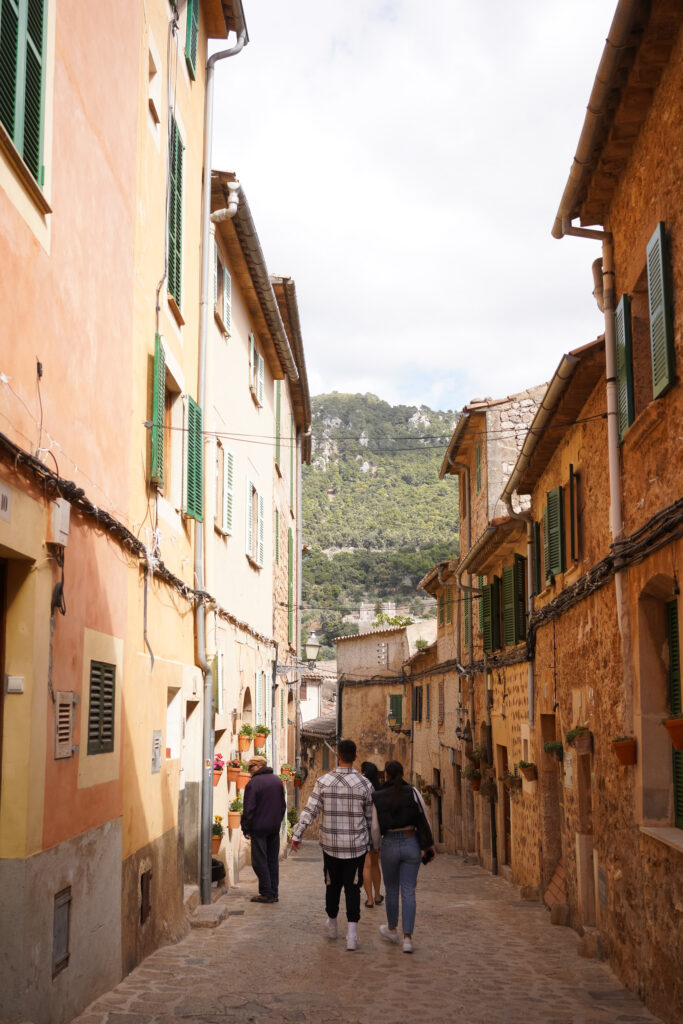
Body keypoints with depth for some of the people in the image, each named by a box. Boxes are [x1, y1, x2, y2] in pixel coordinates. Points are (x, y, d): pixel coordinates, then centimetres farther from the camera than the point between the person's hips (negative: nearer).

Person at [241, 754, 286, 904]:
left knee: (260, 862, 0)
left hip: (259, 828, -7)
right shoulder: (277, 780, 10)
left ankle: (267, 894, -1)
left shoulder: (253, 783, -12)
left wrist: (246, 829, -6)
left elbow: (249, 809, -13)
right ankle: (274, 893, 13)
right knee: (273, 860, 11)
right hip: (275, 828, 7)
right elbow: (283, 805, 15)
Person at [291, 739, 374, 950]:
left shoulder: (324, 782, -7)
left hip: (330, 845, 1)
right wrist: (372, 839, 17)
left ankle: (332, 924, 35)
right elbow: (370, 816, 3)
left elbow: (310, 810, -10)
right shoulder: (364, 784, -7)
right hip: (356, 845, -1)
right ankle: (352, 932, -8)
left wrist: (297, 834, -3)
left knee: (332, 885, 18)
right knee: (352, 888, 3)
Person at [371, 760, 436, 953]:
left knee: (391, 889, 20)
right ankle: (407, 939, -5)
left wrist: (376, 848, 15)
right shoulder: (412, 792, -5)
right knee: (408, 893, 4)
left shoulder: (378, 797, -5)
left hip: (390, 845, 0)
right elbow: (424, 819, -4)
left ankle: (392, 929, 39)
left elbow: (375, 828, -3)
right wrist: (430, 844, 7)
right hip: (411, 844, 0)